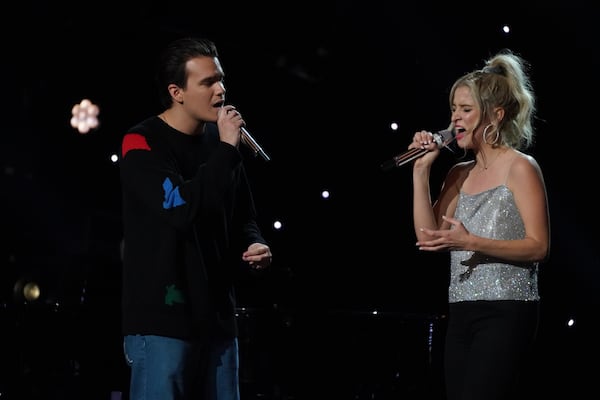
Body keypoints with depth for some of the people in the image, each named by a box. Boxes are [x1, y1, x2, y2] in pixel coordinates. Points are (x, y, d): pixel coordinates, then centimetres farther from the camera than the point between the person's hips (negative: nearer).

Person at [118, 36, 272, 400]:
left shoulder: (219, 142, 12)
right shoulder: (142, 143, -8)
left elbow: (243, 216, 21)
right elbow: (181, 209, -23)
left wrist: (254, 246, -1)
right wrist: (227, 150, -19)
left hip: (216, 317, 7)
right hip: (163, 319, -6)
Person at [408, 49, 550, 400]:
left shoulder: (520, 167, -4)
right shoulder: (460, 174, 16)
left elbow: (539, 247, -11)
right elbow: (428, 235, 7)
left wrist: (471, 243, -22)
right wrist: (422, 170, 3)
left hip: (507, 314, -7)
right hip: (462, 314, 7)